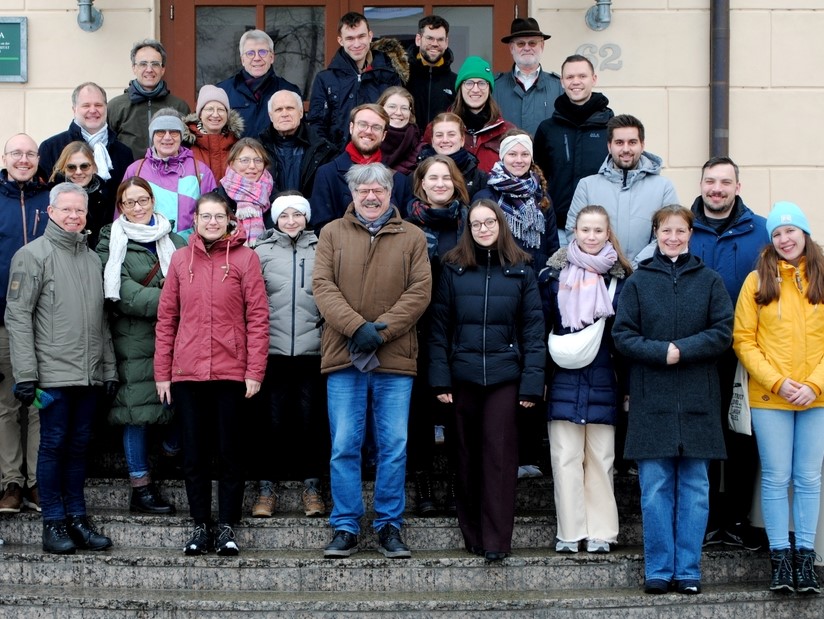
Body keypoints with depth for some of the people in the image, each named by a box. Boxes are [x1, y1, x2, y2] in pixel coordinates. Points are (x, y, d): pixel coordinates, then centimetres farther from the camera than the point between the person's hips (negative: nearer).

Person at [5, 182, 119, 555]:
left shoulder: (92, 258, 15)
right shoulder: (33, 255, -3)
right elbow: (17, 316, -9)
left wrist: (109, 368, 13)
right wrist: (25, 374, -14)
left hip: (90, 375, 6)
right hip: (53, 372, -5)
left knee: (79, 446, 10)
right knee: (53, 445, 0)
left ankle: (77, 518, 16)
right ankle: (54, 523, 6)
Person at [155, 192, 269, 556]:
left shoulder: (244, 257, 1)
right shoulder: (181, 259, 8)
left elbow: (258, 317, -3)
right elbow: (166, 319, 8)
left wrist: (255, 371, -9)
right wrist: (162, 373, 3)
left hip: (231, 372, -2)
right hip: (186, 372, 2)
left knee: (230, 452, 4)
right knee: (194, 454, 7)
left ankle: (227, 527, 12)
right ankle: (200, 526, 16)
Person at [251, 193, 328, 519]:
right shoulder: (261, 251, 6)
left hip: (312, 350, 1)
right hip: (273, 349, -1)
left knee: (311, 418, 4)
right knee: (273, 419, 1)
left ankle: (311, 486, 14)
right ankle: (266, 486, 11)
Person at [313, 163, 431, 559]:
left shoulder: (412, 238, 8)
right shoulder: (332, 234, 9)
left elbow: (419, 292, -1)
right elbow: (322, 286, -2)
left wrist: (380, 330, -12)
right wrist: (356, 327, -15)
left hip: (395, 360, 0)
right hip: (343, 358, 0)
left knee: (394, 447, 2)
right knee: (344, 447, 2)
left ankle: (389, 526, 12)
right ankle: (345, 527, 9)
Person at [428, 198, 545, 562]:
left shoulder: (520, 270, 4)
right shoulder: (454, 269, 5)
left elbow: (533, 330, 1)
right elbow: (440, 327, 4)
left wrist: (532, 382, -7)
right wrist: (440, 378, -4)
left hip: (504, 377, -1)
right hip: (463, 377, 1)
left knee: (499, 454, -5)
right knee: (468, 456, 7)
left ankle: (496, 540, -2)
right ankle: (472, 534, 17)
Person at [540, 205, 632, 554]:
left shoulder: (620, 277, 6)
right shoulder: (555, 274, 5)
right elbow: (541, 327, 6)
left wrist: (626, 383, 2)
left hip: (603, 381, 0)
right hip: (564, 379, 0)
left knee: (600, 459, 4)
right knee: (565, 458, -1)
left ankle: (600, 532, 10)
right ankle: (569, 532, 5)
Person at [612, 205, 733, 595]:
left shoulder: (709, 280, 7)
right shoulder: (638, 281, 6)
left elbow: (723, 332, 0)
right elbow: (622, 335, 0)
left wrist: (682, 350, -13)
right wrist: (661, 352, -14)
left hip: (697, 401, 1)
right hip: (651, 400, 0)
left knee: (694, 487, 3)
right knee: (655, 488, 0)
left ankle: (688, 570, 9)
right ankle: (658, 570, 6)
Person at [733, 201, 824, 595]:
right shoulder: (758, 281, 1)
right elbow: (743, 340, -2)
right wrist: (777, 382, -11)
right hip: (769, 399, -1)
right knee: (776, 478, 3)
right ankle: (780, 557, 10)